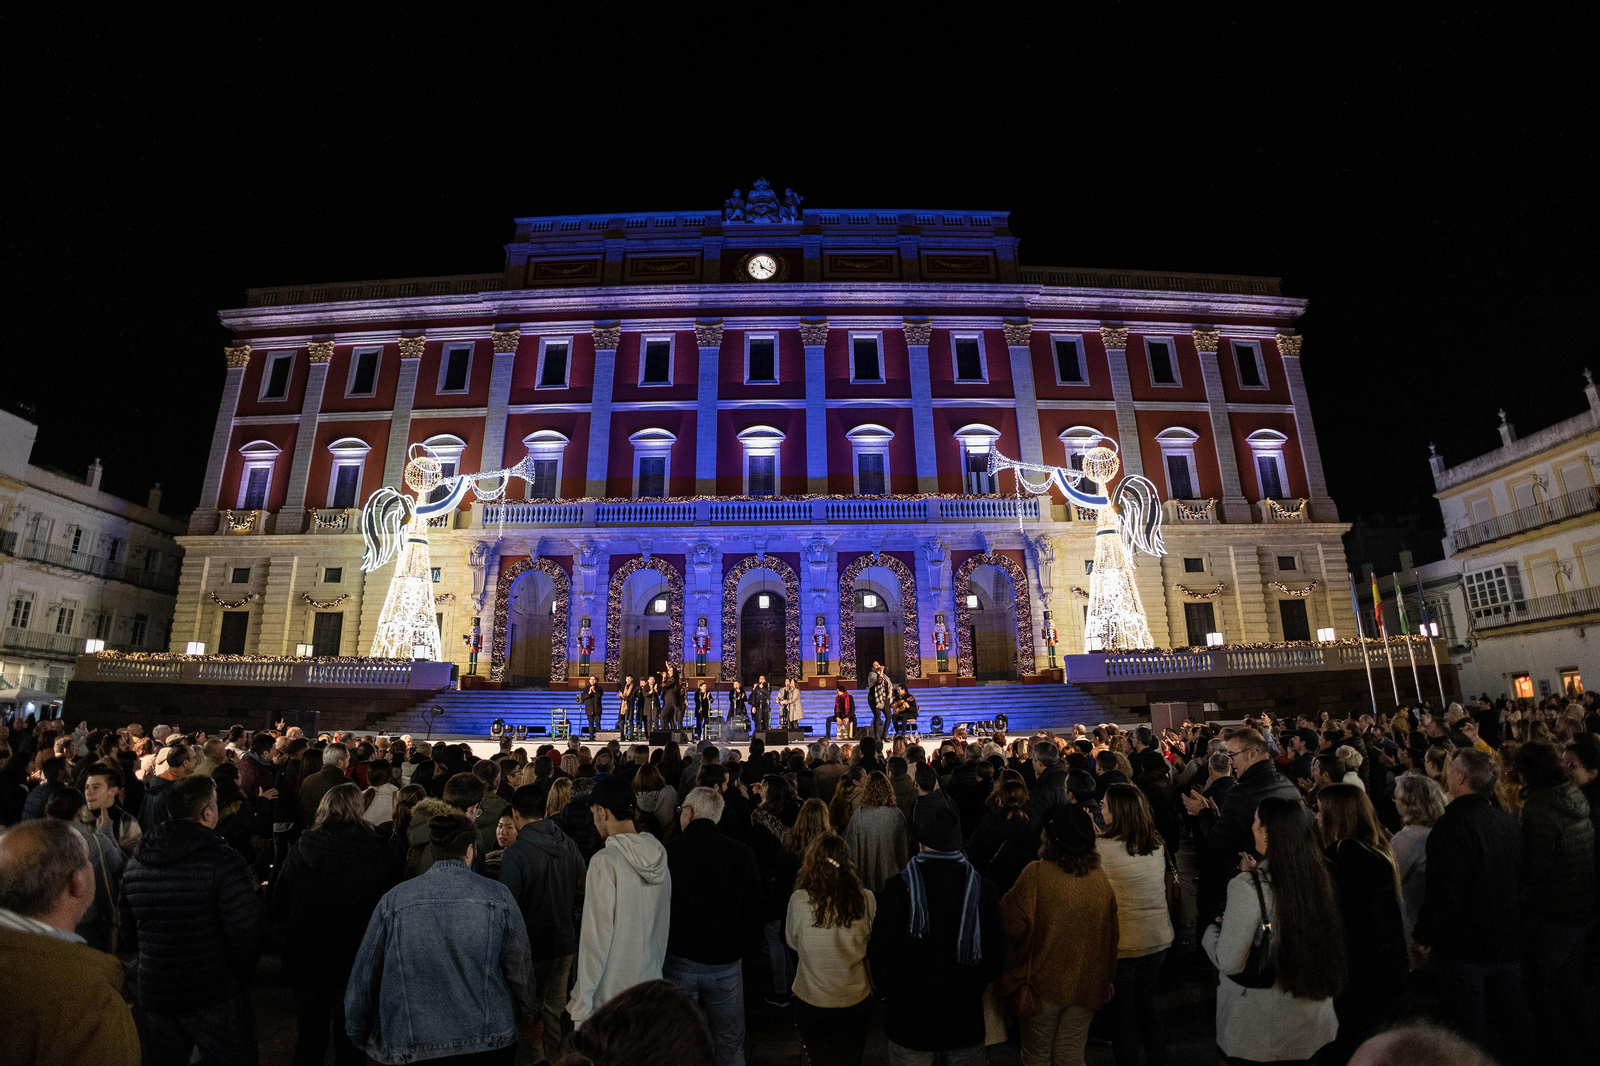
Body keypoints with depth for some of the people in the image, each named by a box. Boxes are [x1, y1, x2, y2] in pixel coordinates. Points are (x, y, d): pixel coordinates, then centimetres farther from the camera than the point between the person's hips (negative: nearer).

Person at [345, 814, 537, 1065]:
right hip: (491, 1039, -1)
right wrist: (530, 1016, 13)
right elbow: (518, 968, -4)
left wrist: (359, 1033, 19)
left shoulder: (394, 899, -5)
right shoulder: (497, 895, -9)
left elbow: (364, 976, 2)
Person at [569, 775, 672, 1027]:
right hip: (651, 982, 6)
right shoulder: (658, 855, 2)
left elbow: (597, 934, -16)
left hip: (610, 994, -6)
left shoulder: (606, 860, -18)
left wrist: (582, 1002, -9)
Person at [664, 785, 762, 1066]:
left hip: (677, 960, 0)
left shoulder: (667, 851, -12)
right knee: (730, 1043, 17)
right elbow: (753, 911, -4)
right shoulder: (741, 853, -11)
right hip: (726, 962, 0)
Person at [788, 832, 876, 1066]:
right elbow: (868, 937, 1)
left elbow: (792, 942, -4)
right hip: (856, 1002, 2)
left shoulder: (799, 900, -22)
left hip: (812, 1003, -1)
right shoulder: (866, 899, -18)